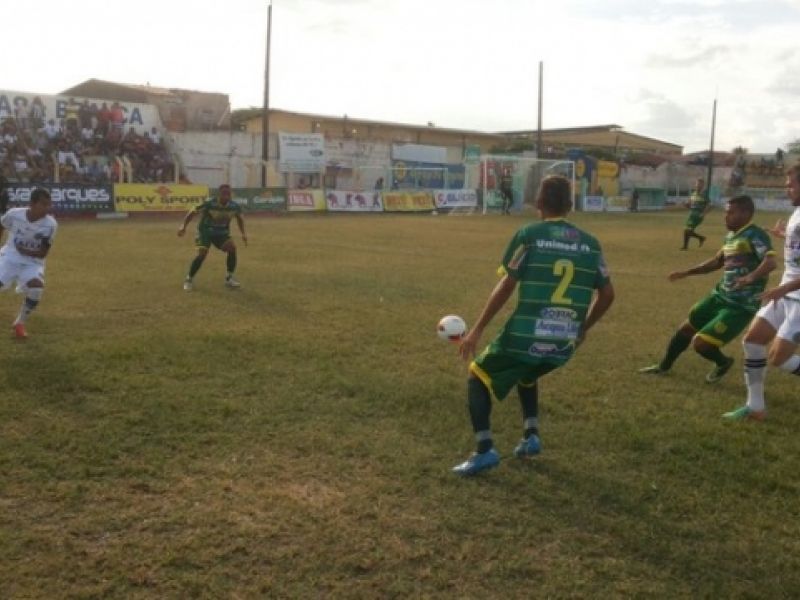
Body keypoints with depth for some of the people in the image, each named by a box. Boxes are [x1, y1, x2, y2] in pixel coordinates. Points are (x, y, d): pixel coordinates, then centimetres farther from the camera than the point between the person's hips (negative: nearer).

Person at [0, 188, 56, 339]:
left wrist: (23, 250, -20)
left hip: (32, 262, 0)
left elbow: (43, 253, -11)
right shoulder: (14, 214, -16)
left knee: (37, 288, -27)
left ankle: (19, 323, -3)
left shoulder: (50, 224, -17)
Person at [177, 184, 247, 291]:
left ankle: (229, 278, -5)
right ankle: (189, 279, 0)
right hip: (206, 231, -3)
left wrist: (243, 233, 1)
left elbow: (239, 218, 9)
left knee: (232, 248, -20)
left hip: (222, 232, 4)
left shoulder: (234, 206, -14)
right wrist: (183, 225, -30)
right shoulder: (209, 204, -26)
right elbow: (192, 213, -18)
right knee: (202, 254, -20)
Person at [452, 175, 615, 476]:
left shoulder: (529, 234, -6)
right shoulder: (590, 243, 7)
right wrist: (582, 329, 23)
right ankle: (531, 436, 21)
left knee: (478, 377, 17)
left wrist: (477, 330, -5)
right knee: (526, 376, 35)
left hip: (525, 336, -5)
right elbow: (607, 294, 8)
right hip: (564, 344, 5)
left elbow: (506, 286, -10)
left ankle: (485, 450, 4)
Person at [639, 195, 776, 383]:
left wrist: (751, 278, -50)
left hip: (741, 307, -9)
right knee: (685, 329, 18)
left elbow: (770, 262, -32)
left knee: (700, 344, -11)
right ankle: (664, 366, 40)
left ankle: (723, 363, 23)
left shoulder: (755, 235, -17)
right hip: (720, 296, 9)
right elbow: (717, 261, 27)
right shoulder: (731, 236, 11)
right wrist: (687, 272, 24)